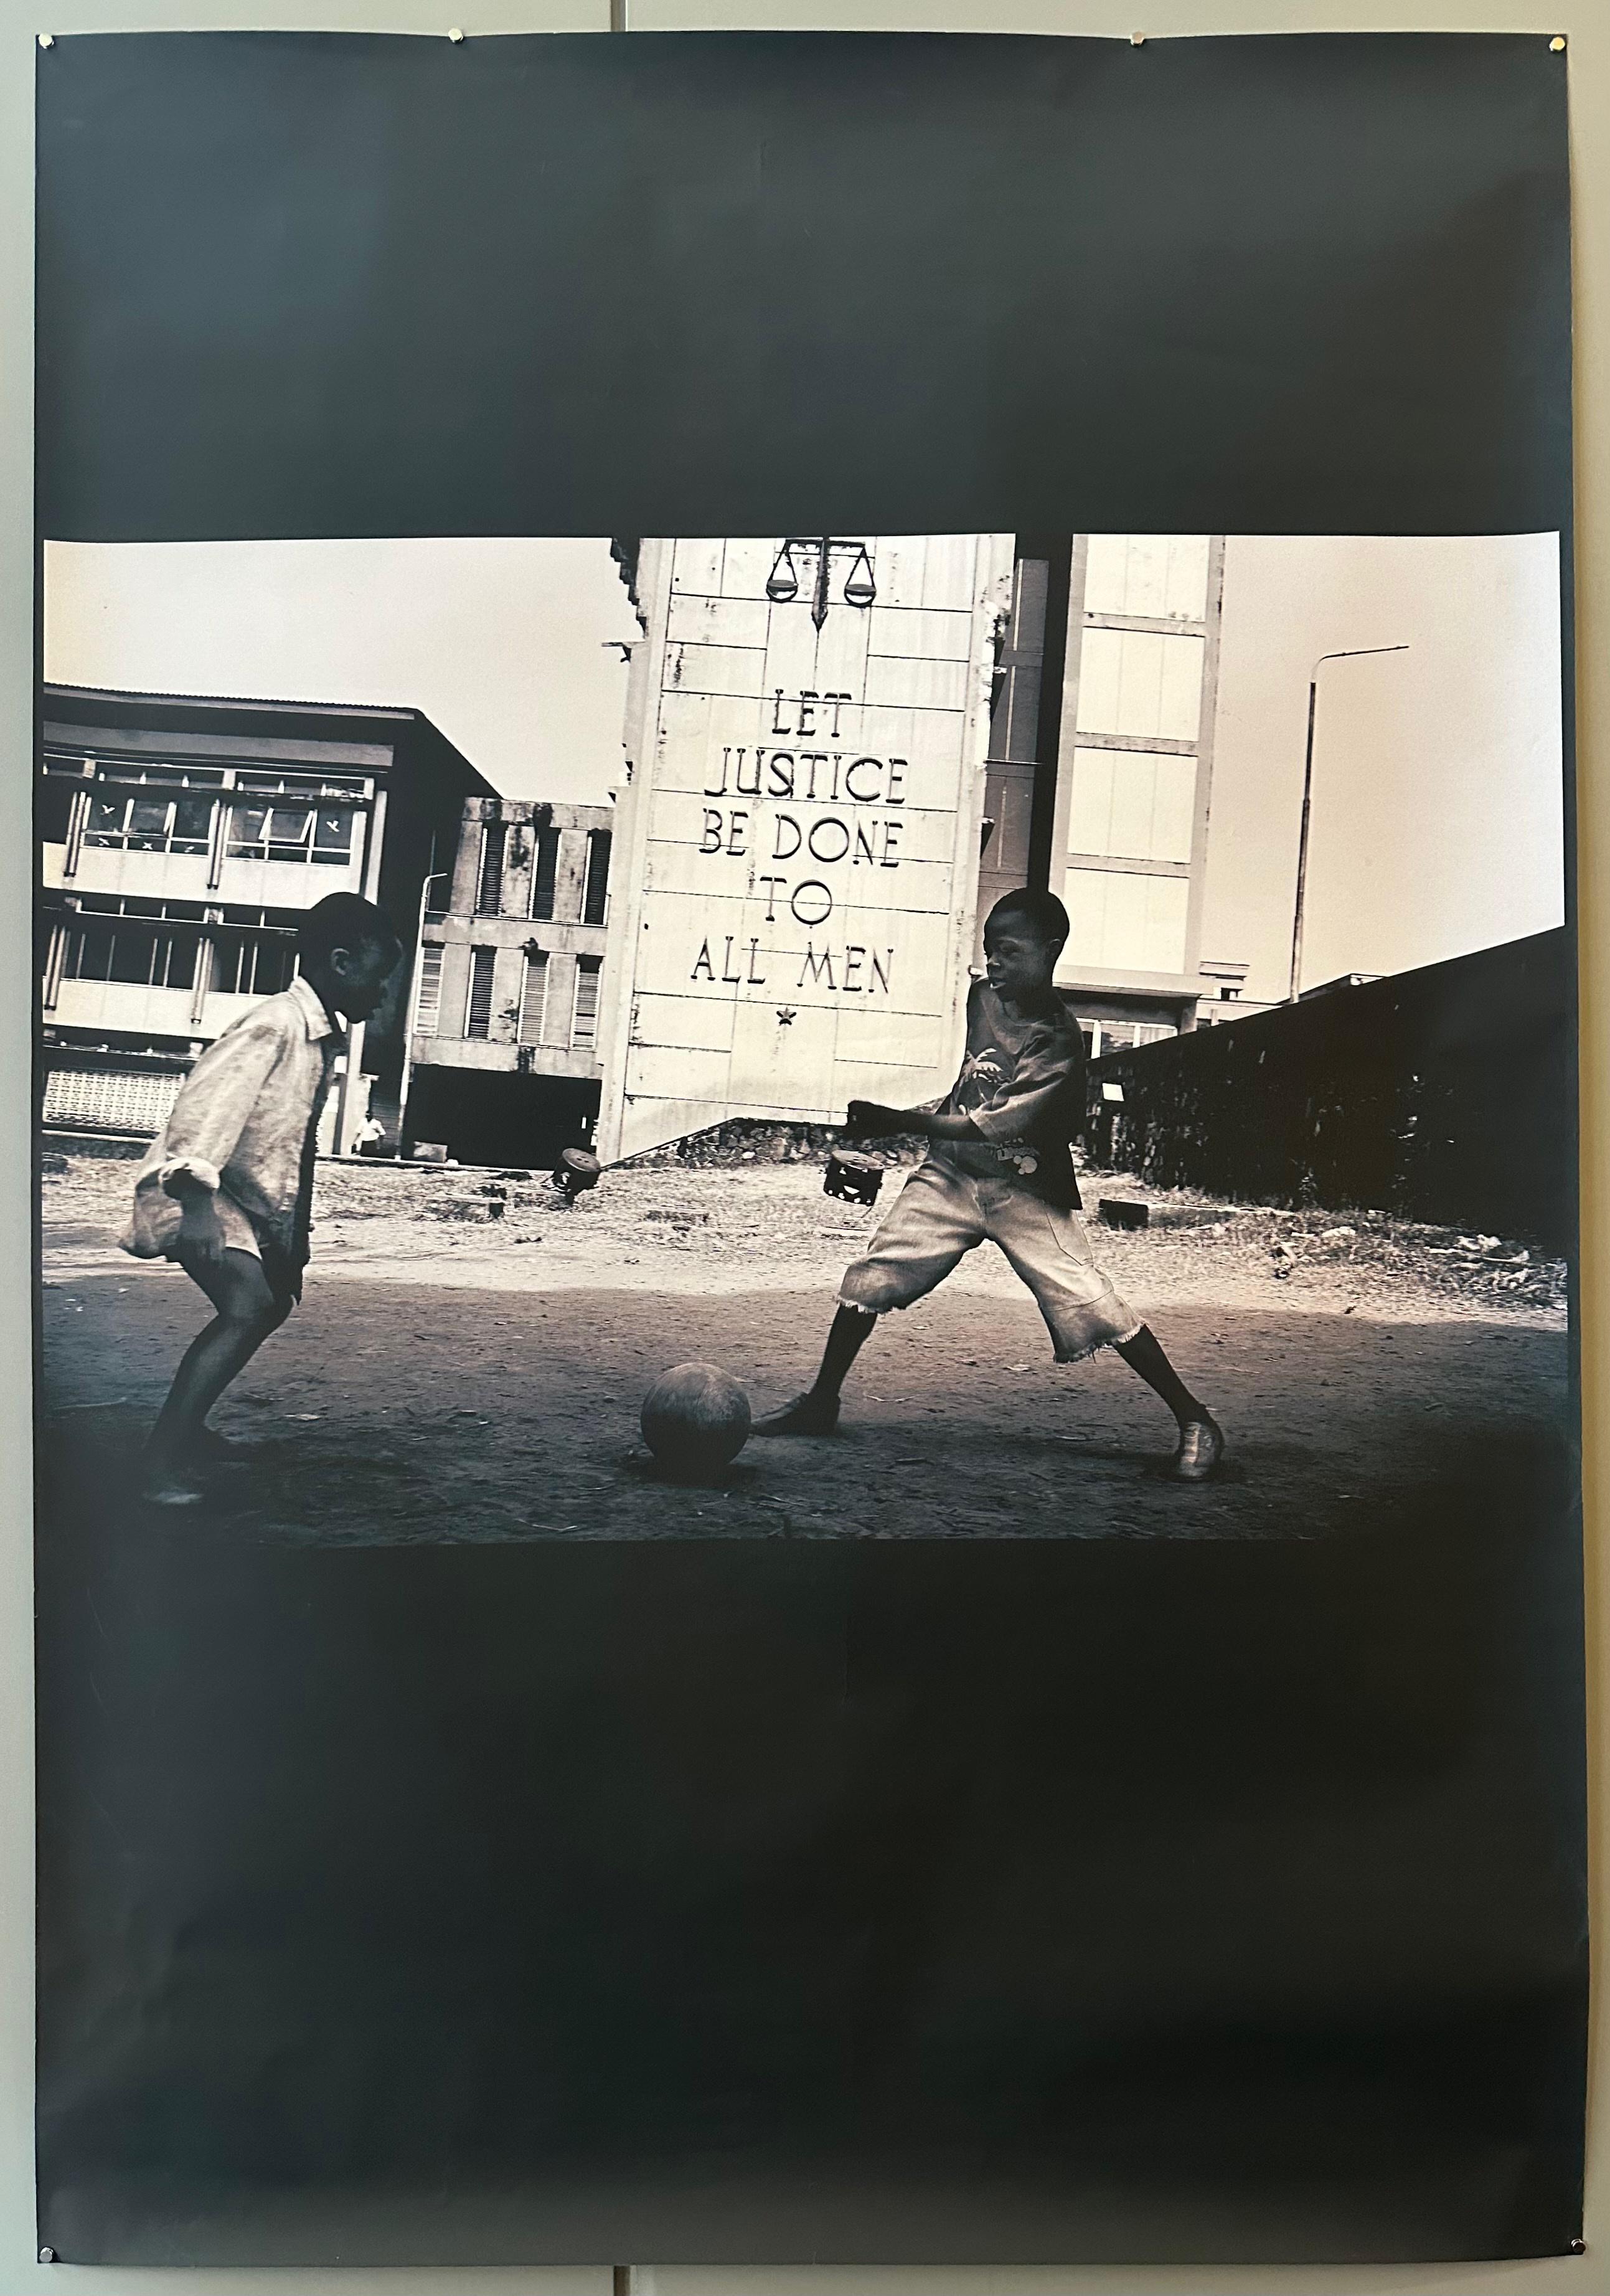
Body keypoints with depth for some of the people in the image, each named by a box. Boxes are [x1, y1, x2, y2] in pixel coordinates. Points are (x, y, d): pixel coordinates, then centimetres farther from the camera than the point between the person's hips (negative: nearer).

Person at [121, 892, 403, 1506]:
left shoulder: (323, 1036, 10)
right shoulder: (276, 1024, -19)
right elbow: (205, 1103, -30)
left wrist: (296, 1237, 19)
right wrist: (197, 1202, -38)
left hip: (258, 1198, 11)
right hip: (201, 1193, -11)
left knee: (274, 1300, 24)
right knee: (248, 1306, -27)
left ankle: (187, 1427, 40)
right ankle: (162, 1463, -23)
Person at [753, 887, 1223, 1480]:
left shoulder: (1058, 1044, -21)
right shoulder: (982, 998, -1)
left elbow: (982, 1127, -23)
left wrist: (895, 1119, -21)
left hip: (1026, 1192, -5)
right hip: (951, 1174, 6)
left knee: (1096, 1312, -10)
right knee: (869, 1279, -4)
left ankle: (1194, 1420, 6)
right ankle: (821, 1402, 12)